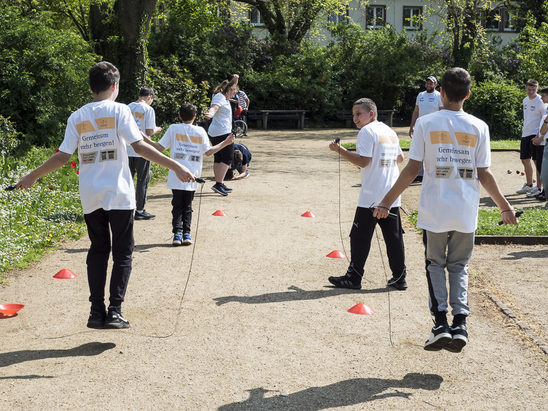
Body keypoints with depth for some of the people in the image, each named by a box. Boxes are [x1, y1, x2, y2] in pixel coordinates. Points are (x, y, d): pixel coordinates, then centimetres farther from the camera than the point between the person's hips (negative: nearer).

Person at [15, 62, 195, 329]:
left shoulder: (76, 117, 6)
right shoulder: (118, 110, -3)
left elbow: (62, 157, 3)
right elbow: (139, 146, -13)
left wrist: (32, 176, 16)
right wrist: (176, 167, -13)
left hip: (90, 197, 4)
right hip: (119, 195, -3)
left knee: (98, 250, 14)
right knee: (122, 253, 6)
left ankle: (96, 312, 9)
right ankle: (115, 311, -2)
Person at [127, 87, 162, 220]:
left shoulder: (128, 108, 6)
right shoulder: (148, 109, -10)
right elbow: (149, 132, -14)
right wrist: (156, 130, 6)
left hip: (128, 150, 5)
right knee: (143, 180, 5)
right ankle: (140, 211, 9)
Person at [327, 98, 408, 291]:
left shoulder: (367, 131, -9)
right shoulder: (390, 132, 14)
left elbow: (363, 161, -18)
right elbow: (400, 158, 24)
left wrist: (339, 150, -14)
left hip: (371, 197, -7)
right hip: (392, 196, 7)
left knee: (360, 237, 1)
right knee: (394, 237, 9)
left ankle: (353, 278, 7)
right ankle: (399, 277, 12)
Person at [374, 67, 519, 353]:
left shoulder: (426, 123, -4)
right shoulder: (479, 127, 0)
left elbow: (412, 169, -6)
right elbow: (484, 174, 0)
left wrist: (387, 201, 2)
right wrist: (504, 206, 12)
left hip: (434, 210, -1)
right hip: (466, 211, 2)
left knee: (435, 265, 12)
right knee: (459, 266, 14)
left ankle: (440, 323, 0)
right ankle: (460, 323, 1)